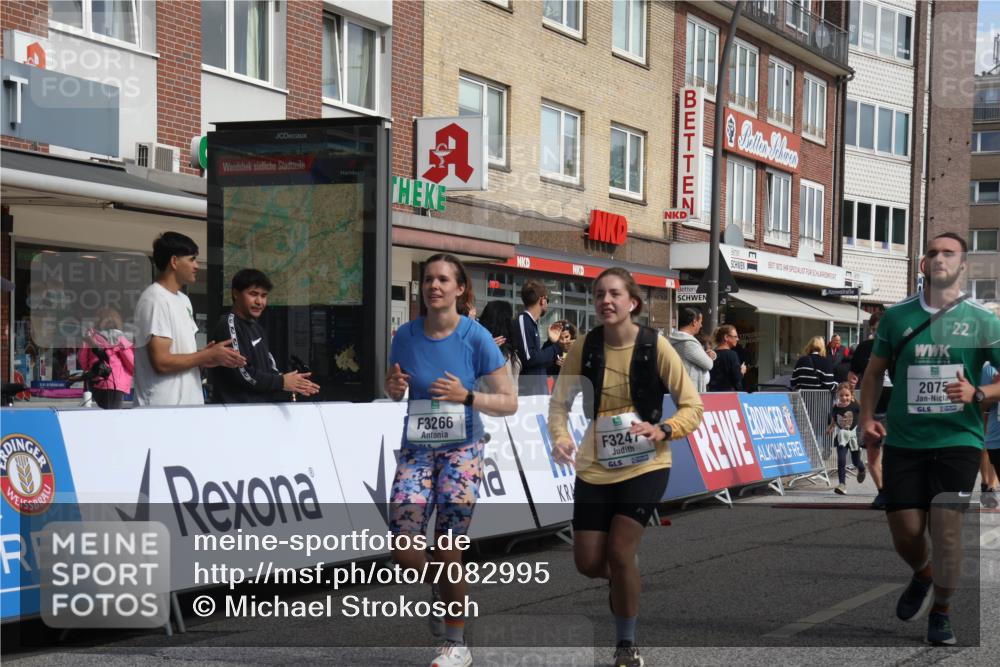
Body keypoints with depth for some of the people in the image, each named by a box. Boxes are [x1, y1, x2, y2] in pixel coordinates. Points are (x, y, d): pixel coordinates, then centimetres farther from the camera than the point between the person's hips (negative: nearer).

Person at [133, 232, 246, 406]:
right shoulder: (155, 300, -13)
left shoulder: (183, 300, 16)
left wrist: (205, 358, 0)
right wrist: (209, 355, -10)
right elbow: (161, 362, -19)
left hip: (189, 403, 9)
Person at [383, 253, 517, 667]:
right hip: (416, 448, 3)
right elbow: (395, 393, 14)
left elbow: (508, 402, -7)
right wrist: (392, 385, -9)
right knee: (405, 552, -6)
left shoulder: (476, 337, -10)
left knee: (447, 550, -6)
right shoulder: (406, 335, -1)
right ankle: (441, 587, 28)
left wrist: (467, 396, -23)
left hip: (462, 448, -3)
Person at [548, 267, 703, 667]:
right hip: (595, 467, 3)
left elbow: (692, 405, -8)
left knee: (619, 551, -14)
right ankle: (627, 583, 40)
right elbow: (559, 402, 2)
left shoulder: (655, 346, -13)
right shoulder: (584, 347, -6)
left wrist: (662, 430, -27)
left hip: (644, 465, -3)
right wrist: (560, 437, -19)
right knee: (588, 562, 2)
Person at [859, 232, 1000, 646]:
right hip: (903, 441, 2)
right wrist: (867, 417, 1)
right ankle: (923, 576, 39)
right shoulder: (897, 316, 4)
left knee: (945, 529, -7)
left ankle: (941, 612, 15)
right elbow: (874, 371, 14)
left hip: (957, 441, -2)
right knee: (905, 533, 4)